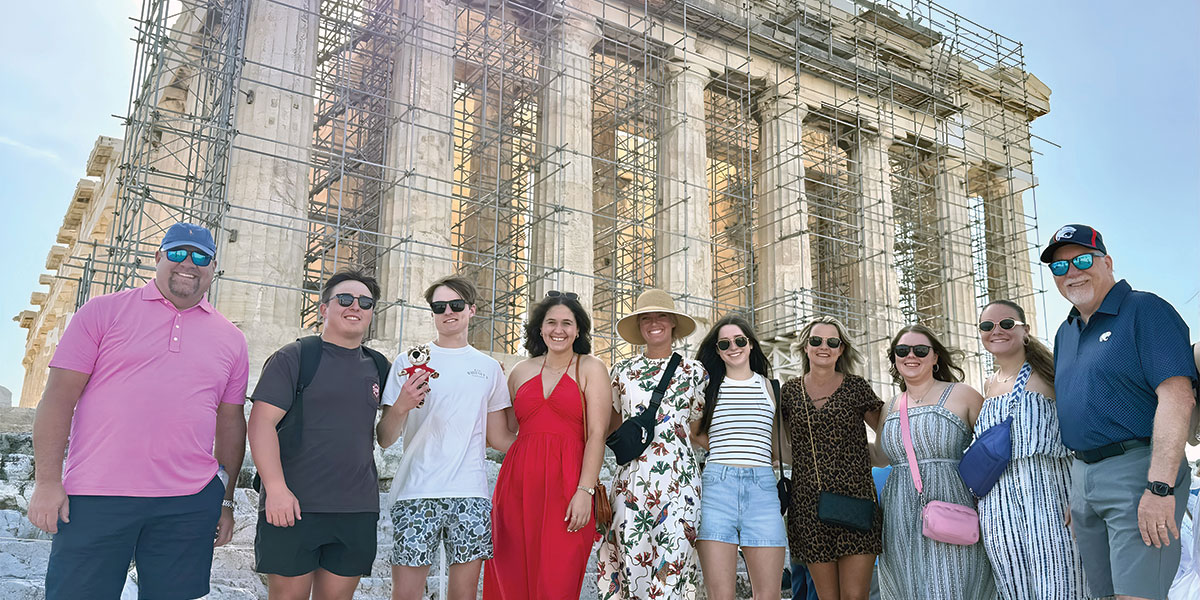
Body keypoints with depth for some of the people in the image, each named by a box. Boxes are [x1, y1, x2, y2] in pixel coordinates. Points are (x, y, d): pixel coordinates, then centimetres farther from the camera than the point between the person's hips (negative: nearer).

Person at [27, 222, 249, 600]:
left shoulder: (231, 339, 11)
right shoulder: (104, 312, 4)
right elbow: (58, 398, 0)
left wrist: (226, 499, 12)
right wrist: (47, 481, -6)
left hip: (190, 504, 2)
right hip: (95, 499, -2)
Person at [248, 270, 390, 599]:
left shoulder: (378, 367, 13)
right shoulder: (293, 357, -1)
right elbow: (261, 421, -9)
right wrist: (276, 488, -18)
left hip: (358, 511, 4)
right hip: (293, 506, -4)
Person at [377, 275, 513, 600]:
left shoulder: (489, 367, 14)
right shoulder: (408, 363, 7)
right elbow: (384, 439, 3)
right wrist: (401, 406, -16)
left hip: (471, 494, 2)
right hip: (416, 491, -1)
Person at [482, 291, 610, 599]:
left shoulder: (590, 368, 4)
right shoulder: (522, 370, 16)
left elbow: (597, 435, -5)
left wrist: (585, 491, -13)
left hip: (567, 481, -4)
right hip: (519, 480, 4)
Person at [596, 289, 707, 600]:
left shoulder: (692, 370, 7)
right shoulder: (623, 370, 13)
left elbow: (695, 430, 11)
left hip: (677, 477, -1)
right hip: (631, 477, 2)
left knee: (672, 562, -7)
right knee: (631, 558, -2)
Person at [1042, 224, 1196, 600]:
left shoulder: (1145, 311, -6)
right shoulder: (1065, 333, 17)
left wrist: (1160, 488, -24)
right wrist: (1068, 492, 18)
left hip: (1136, 470, -8)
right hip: (1082, 476, 8)